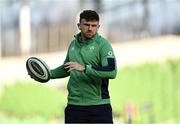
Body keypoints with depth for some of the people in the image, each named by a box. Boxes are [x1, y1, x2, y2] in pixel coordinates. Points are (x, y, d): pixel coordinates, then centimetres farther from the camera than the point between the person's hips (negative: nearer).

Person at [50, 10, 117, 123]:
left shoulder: (103, 44, -7)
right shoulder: (73, 44, 11)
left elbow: (112, 72, -21)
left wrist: (84, 68, -28)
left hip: (99, 105, -5)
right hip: (74, 104, 5)